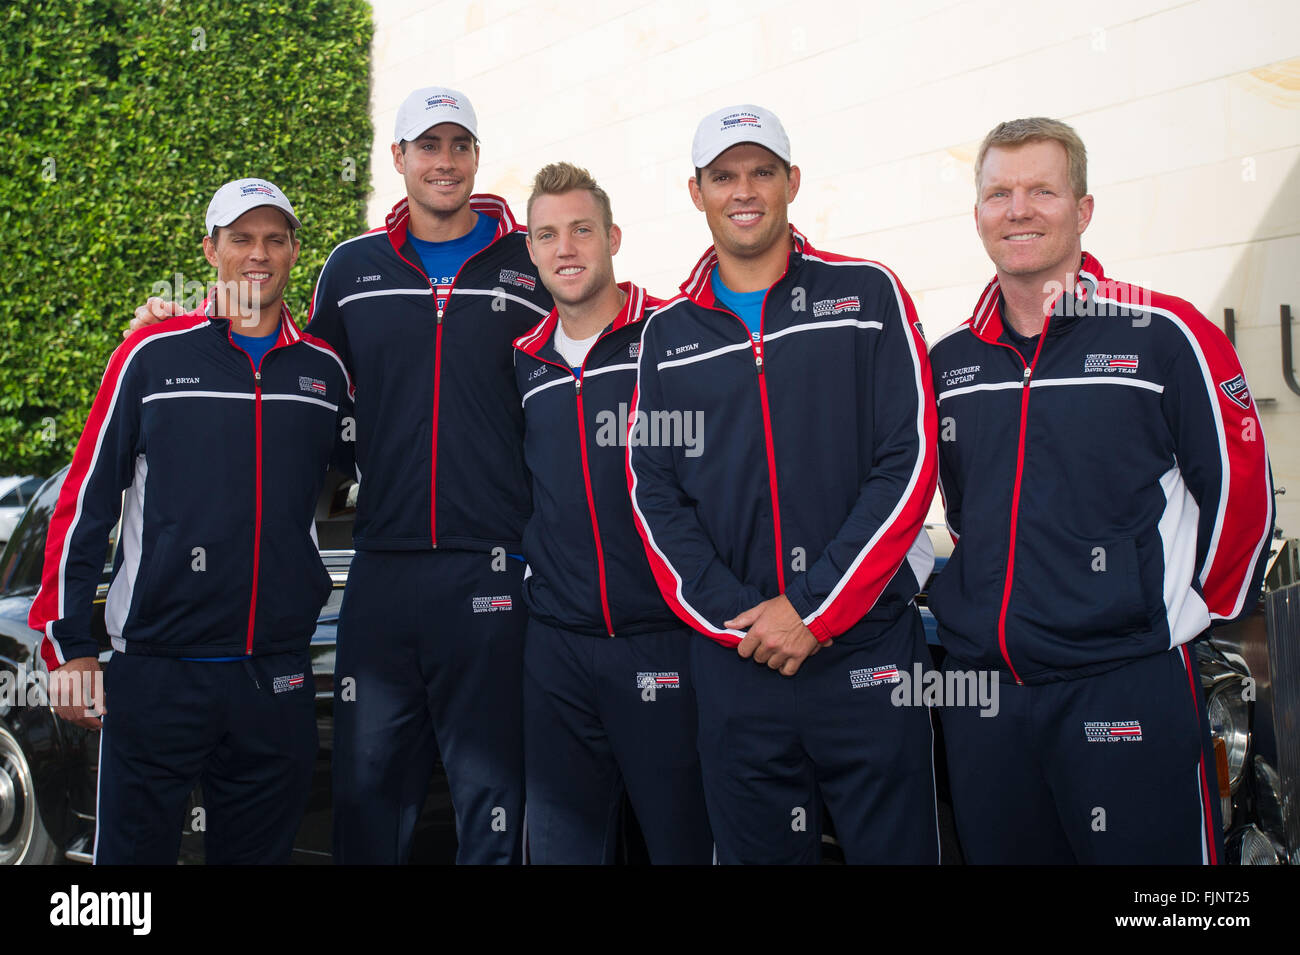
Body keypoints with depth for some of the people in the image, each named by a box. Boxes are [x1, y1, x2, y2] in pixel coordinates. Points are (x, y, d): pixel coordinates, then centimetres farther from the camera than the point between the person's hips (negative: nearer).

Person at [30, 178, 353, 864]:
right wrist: (67, 645, -2)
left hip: (277, 676, 3)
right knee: (135, 846, 5)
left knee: (261, 847, 14)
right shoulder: (153, 356, -1)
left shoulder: (323, 370, 7)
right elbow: (85, 500, 1)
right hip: (157, 672, -3)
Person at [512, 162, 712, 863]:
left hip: (665, 639, -4)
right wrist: (533, 575, 15)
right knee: (561, 841, 11)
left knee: (684, 840, 3)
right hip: (556, 646, 5)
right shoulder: (524, 363, 12)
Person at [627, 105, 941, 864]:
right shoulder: (668, 333, 11)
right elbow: (654, 495, 6)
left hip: (869, 654, -2)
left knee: (895, 842, 3)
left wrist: (813, 611, -11)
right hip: (733, 660, 2)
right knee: (754, 846, 11)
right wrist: (734, 619, -8)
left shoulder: (867, 295, 3)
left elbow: (908, 463, -5)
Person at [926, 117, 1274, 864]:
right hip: (980, 694, 5)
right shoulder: (949, 362, 10)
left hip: (1128, 687, -4)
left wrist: (1193, 616, 2)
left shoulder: (1162, 335, -5)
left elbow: (1239, 490, -1)